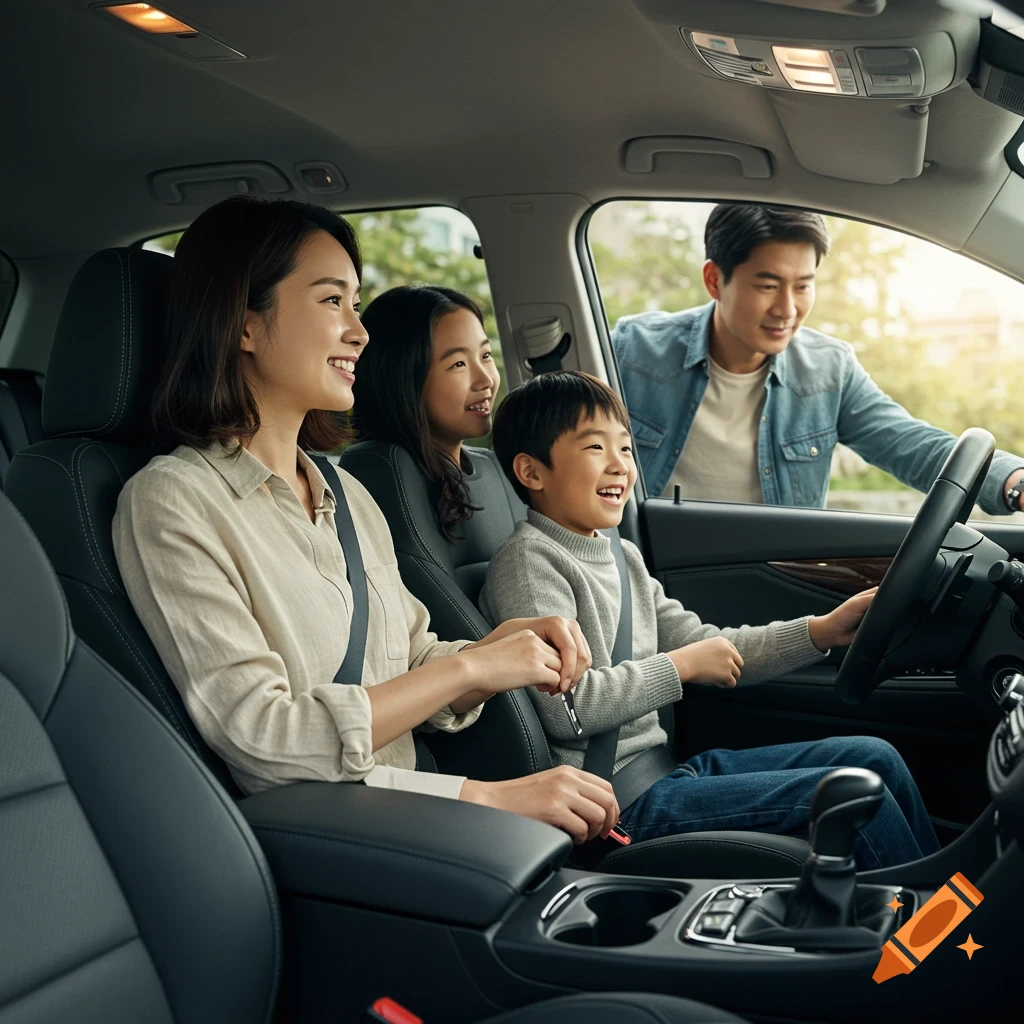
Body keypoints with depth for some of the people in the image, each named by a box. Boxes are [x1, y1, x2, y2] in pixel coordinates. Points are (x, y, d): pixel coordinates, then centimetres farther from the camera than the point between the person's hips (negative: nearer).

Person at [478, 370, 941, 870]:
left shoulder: (620, 557, 15)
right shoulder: (529, 561, -13)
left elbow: (704, 646, 16)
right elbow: (564, 706, -24)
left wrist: (822, 631, 5)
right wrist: (681, 666, -15)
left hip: (667, 769, 9)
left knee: (874, 757, 7)